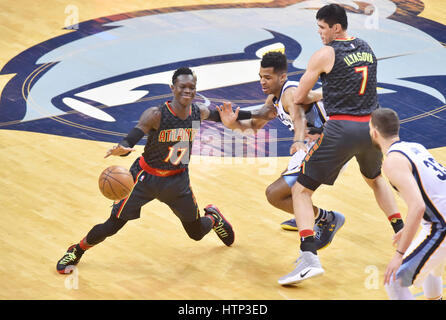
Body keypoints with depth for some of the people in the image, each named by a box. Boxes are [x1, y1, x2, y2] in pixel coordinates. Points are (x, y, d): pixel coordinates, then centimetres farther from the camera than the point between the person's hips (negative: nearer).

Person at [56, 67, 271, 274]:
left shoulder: (199, 113, -11)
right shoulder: (155, 115, -26)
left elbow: (221, 116, 12)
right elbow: (129, 141, -33)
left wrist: (253, 115, 14)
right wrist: (120, 150, -56)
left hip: (177, 180, 4)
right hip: (146, 177, -4)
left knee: (197, 233, 12)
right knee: (111, 227, -5)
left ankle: (213, 216, 49)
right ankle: (76, 252, 22)